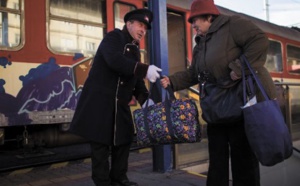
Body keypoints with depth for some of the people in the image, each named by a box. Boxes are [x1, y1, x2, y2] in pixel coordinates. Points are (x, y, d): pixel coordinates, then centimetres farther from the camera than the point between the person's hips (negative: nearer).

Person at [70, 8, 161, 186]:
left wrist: (144, 98, -7)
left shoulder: (135, 50, 16)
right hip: (100, 100, -8)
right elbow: (115, 60, -28)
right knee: (101, 142, -2)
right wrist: (145, 69, -35)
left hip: (120, 104, 9)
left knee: (124, 139, 12)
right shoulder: (114, 37, -7)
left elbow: (136, 79, 11)